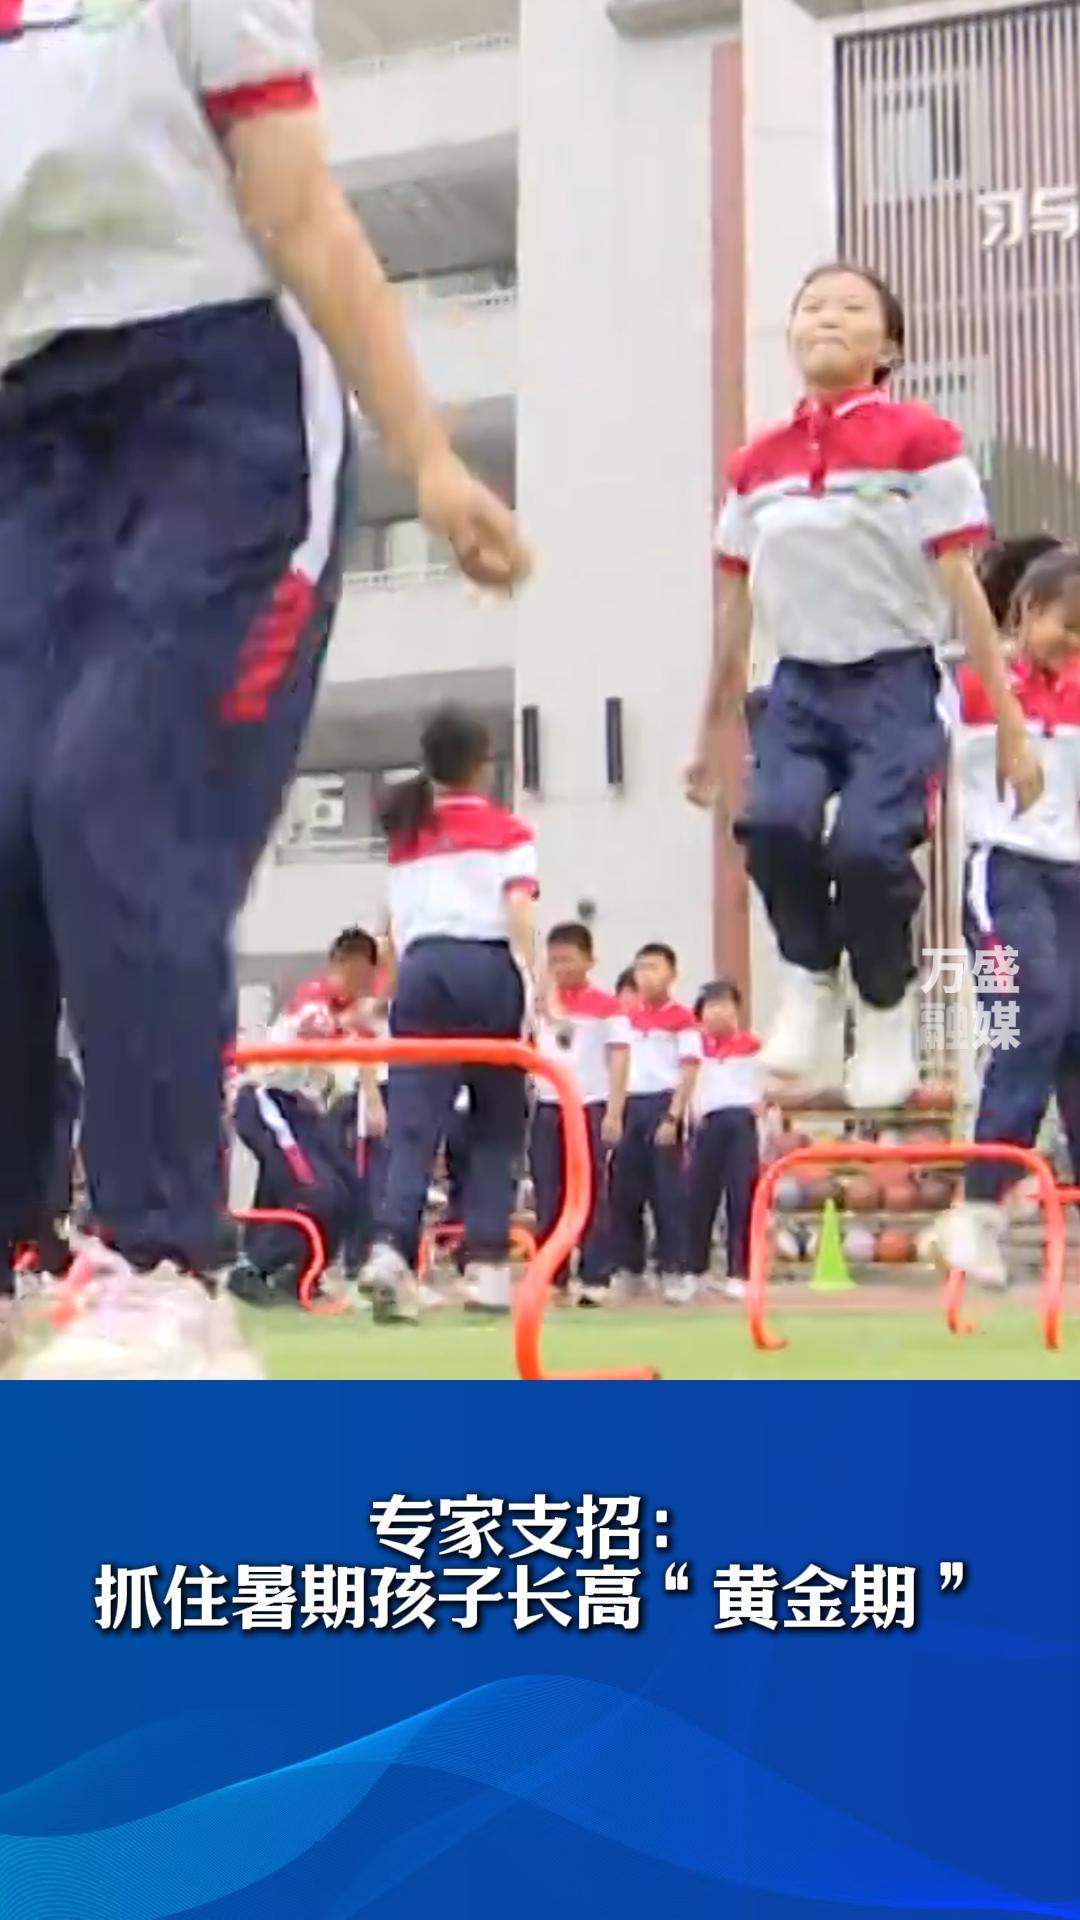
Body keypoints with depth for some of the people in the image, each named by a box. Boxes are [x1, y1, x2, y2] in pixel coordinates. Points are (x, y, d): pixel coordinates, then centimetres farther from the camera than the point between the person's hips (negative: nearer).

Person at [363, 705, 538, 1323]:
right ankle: (487, 1267, 1)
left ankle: (393, 1247, -26)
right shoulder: (509, 831, 8)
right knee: (498, 1128, 7)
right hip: (487, 969, -2)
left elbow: (396, 928, 14)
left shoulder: (405, 837, 20)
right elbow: (519, 918, -6)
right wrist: (536, 993, -11)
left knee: (414, 1123, -5)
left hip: (421, 971, 3)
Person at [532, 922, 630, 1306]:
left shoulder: (607, 1006, -2)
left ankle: (595, 1279, 1)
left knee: (592, 1195, -1)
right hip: (548, 1107, 4)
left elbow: (619, 1060, -5)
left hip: (590, 1107, -4)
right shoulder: (541, 1000, 11)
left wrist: (614, 1113, -11)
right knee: (548, 1198, 6)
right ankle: (550, 1276, 12)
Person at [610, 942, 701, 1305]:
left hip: (662, 1105, -5)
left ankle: (674, 1271, 1)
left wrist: (673, 1117, -15)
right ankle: (629, 1268, 15)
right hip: (630, 1105, 5)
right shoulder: (628, 1016, 11)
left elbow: (689, 1072, -8)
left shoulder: (682, 1018, -5)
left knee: (668, 1190, -3)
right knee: (624, 1189, 6)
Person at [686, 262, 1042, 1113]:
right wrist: (711, 735, 20)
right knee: (776, 821, -23)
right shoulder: (758, 464, 10)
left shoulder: (921, 442, -3)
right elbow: (737, 609, 16)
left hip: (892, 681, -3)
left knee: (868, 844, -22)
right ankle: (812, 984, 3)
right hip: (800, 684, 3)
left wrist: (1010, 727, -6)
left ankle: (886, 1010, 6)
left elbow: (963, 589, -4)